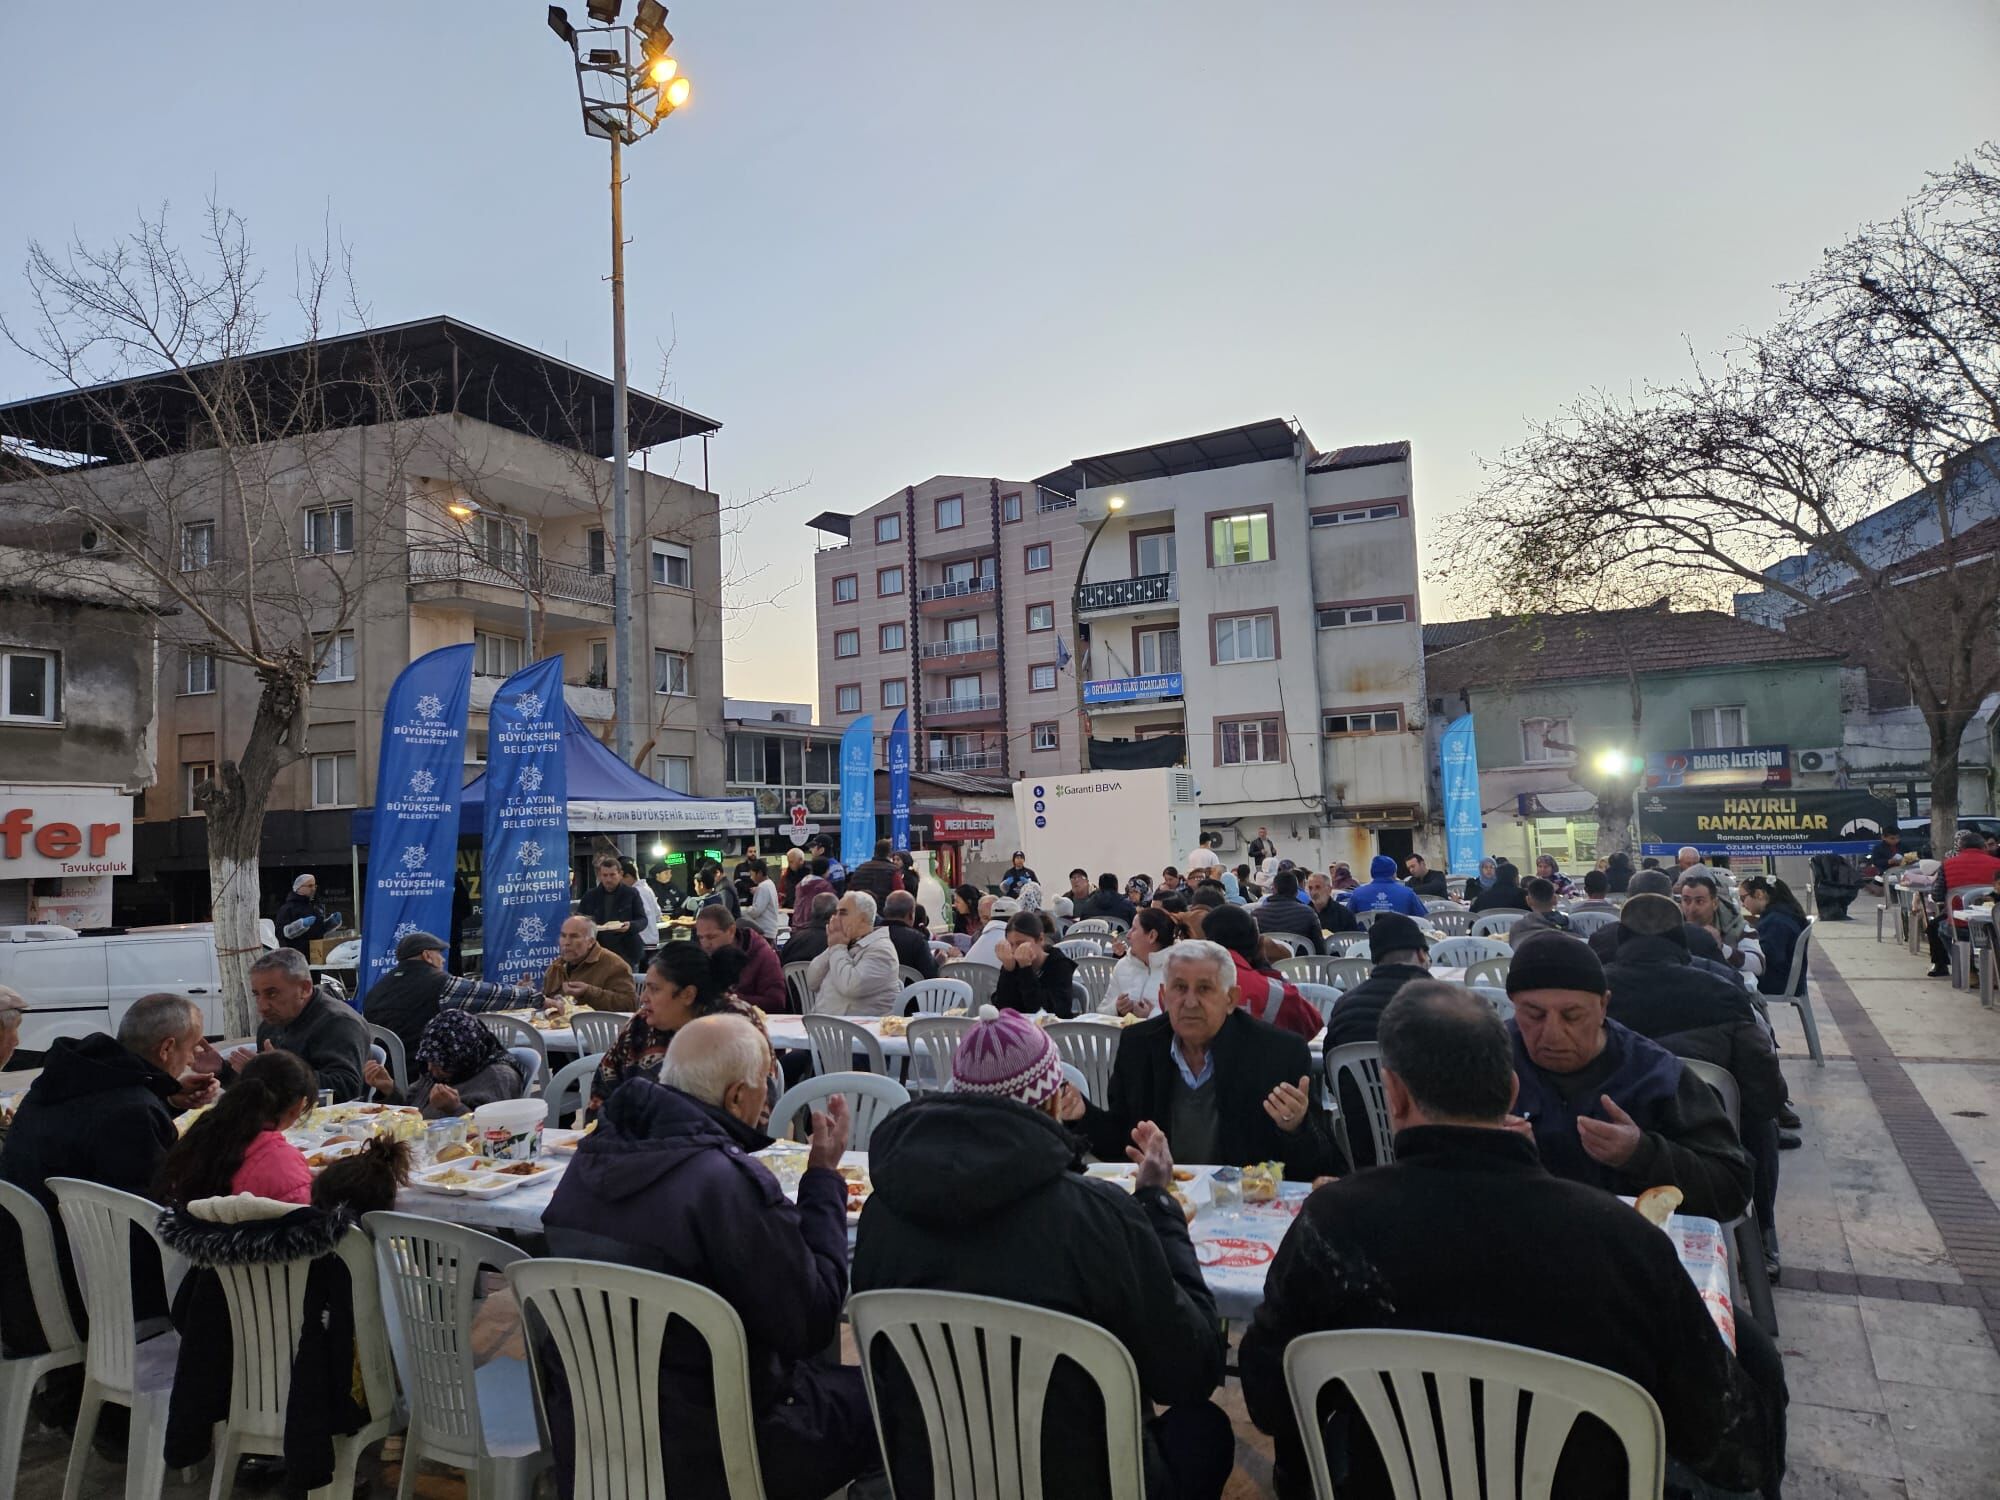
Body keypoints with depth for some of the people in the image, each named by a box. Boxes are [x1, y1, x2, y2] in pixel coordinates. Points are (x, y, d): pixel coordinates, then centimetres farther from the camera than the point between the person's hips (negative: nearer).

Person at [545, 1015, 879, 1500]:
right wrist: (825, 1177, -11)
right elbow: (811, 1323, -18)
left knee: (817, 1371, 25)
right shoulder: (730, 1183, -27)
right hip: (696, 1460, -8)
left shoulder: (592, 1157, -3)